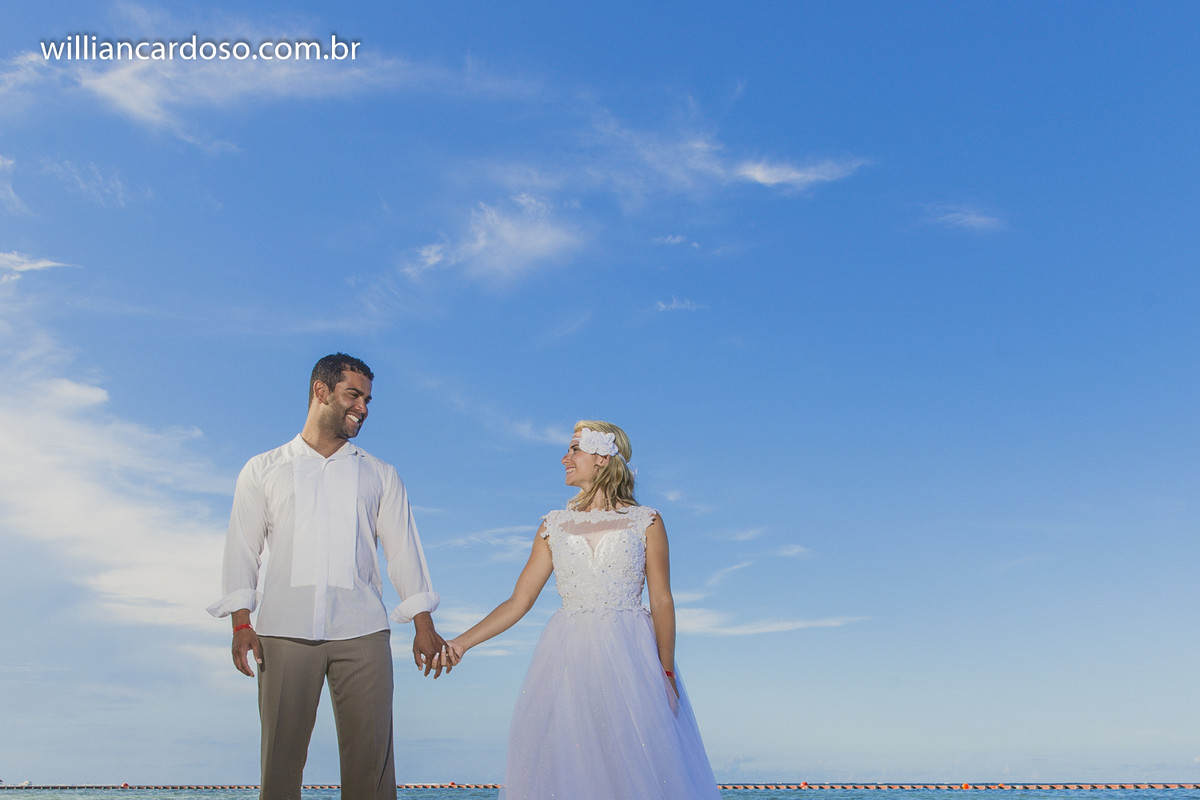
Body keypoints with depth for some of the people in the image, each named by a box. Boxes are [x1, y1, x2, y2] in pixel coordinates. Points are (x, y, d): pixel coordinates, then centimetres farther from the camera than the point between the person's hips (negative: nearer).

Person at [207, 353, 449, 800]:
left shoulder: (380, 476, 16)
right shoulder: (263, 471, 13)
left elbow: (403, 550, 12)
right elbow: (242, 549, 8)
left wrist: (423, 625, 4)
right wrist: (241, 623, -3)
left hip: (361, 632, 1)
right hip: (285, 632, -1)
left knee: (371, 757, -2)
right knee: (281, 754, 0)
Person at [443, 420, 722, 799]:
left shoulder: (645, 522, 2)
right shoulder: (554, 526, 10)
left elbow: (662, 602, -1)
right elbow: (518, 601, 9)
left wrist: (666, 672, -10)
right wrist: (461, 642, 2)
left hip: (628, 655, -2)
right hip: (568, 659, 3)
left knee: (636, 766, -3)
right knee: (563, 765, 2)